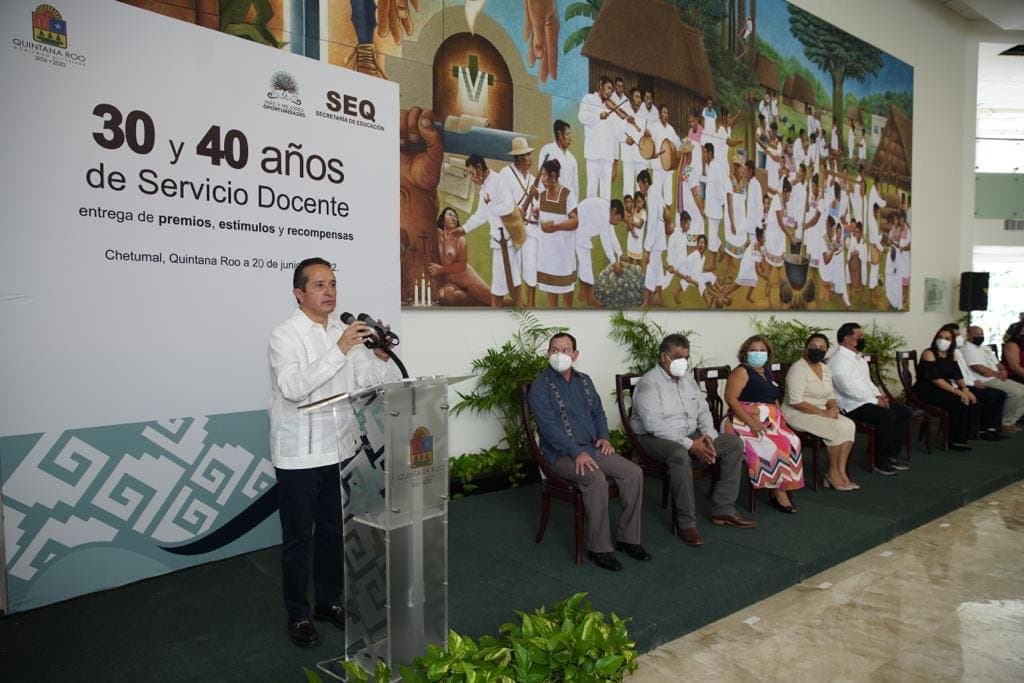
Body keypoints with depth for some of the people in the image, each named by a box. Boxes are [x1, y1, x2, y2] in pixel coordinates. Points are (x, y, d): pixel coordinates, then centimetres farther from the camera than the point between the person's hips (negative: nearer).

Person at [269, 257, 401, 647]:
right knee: (298, 537, 8)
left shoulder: (346, 333, 4)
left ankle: (329, 602, 34)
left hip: (340, 451, 5)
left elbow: (373, 382, 5)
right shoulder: (284, 336, -11)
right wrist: (339, 350, -32)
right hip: (299, 456, -5)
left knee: (333, 532, 17)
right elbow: (294, 387, -28)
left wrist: (382, 356, -15)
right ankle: (298, 615, 24)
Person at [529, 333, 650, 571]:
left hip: (592, 448, 7)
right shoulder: (540, 387, -7)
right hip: (562, 454, -6)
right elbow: (549, 427, -17)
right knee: (596, 479, -33)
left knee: (634, 472, -13)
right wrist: (576, 453, -25)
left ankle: (628, 538, -1)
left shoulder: (584, 381, 14)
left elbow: (598, 412, 22)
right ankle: (599, 548, -19)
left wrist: (603, 437, 2)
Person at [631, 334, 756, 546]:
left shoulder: (688, 378, 13)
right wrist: (690, 444, -25)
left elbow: (703, 410, 15)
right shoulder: (649, 383, -14)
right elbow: (654, 425, -23)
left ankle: (722, 509, -1)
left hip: (691, 436, 8)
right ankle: (686, 523, -27)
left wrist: (707, 435, -7)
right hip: (656, 439, -8)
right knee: (680, 455, -39)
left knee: (733, 443, -4)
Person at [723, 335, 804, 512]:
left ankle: (781, 486, -14)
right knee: (772, 445, -28)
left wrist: (780, 416, 6)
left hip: (770, 421, 7)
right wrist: (751, 421, -21)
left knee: (792, 441, -19)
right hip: (747, 420, -7)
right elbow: (730, 398, -12)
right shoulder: (741, 371, -1)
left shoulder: (767, 373, 23)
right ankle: (777, 491, -14)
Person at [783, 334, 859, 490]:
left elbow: (830, 395, 17)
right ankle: (832, 473, -7)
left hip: (821, 413, 8)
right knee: (837, 428, -24)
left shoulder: (825, 369, 12)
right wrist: (822, 412, -21)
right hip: (797, 414, -8)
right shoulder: (798, 368, -15)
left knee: (849, 425, -15)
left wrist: (833, 407, -6)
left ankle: (841, 472, -11)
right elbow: (795, 401, -21)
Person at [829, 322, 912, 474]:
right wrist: (874, 400, -17)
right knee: (887, 415, -29)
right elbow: (849, 389, -23)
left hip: (868, 399, 11)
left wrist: (878, 395, 5)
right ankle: (881, 462, -15)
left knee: (905, 412, 4)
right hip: (852, 405, -11)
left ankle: (893, 454, 12)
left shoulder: (857, 356, 18)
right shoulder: (838, 359, -16)